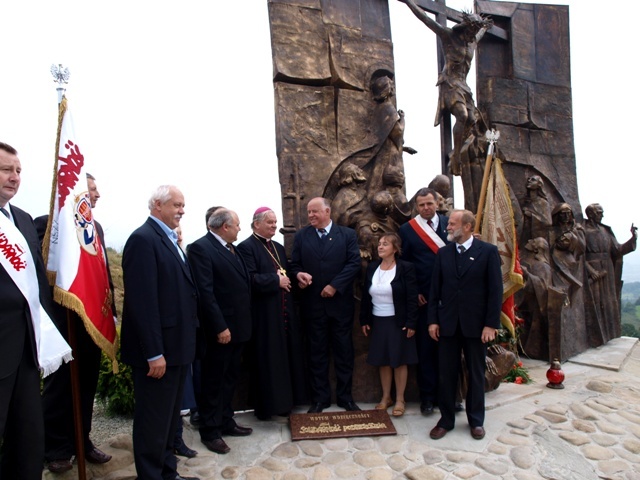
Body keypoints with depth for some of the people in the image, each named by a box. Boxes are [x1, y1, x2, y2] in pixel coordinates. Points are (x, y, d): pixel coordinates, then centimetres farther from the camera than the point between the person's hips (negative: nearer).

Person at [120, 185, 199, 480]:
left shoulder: (169, 239, 13)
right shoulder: (143, 239, -16)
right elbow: (142, 300, -22)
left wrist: (187, 340, 13)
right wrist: (153, 353, -22)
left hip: (177, 345, 10)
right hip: (158, 349, -10)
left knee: (169, 416, 21)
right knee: (154, 420, 6)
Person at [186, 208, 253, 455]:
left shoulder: (231, 248, 12)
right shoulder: (200, 248, -15)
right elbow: (205, 292, -21)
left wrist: (245, 322, 9)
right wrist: (220, 327, -22)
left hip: (238, 325, 9)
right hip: (221, 328, -8)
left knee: (230, 379, 20)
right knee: (214, 381, 7)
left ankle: (226, 422, 34)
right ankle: (210, 431, 22)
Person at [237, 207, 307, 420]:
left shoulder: (279, 248, 17)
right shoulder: (246, 247, -9)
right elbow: (250, 279, -20)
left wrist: (294, 277, 1)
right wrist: (276, 280, -16)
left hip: (285, 312, 8)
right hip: (264, 315, -8)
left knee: (287, 356, 13)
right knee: (267, 360, 1)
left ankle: (285, 401, 27)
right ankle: (267, 405, 15)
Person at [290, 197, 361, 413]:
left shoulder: (347, 234, 2)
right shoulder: (301, 236, 7)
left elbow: (354, 263, -7)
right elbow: (294, 264, 5)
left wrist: (335, 285, -16)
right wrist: (298, 274, -18)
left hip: (340, 303, -1)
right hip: (313, 304, 1)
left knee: (344, 351, 9)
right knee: (317, 352, 9)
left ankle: (345, 397, 24)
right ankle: (319, 398, 22)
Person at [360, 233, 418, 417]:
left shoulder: (406, 268, -10)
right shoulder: (372, 267, 5)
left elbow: (412, 298, -11)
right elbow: (365, 296, 8)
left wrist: (411, 323, -14)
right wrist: (364, 320, 6)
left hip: (398, 322, -4)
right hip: (377, 322, 4)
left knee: (399, 361, 6)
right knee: (383, 361, 12)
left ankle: (400, 400, 20)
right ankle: (386, 397, 27)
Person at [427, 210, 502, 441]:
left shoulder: (488, 251, -5)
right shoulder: (443, 253, 5)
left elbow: (495, 289, -7)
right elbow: (435, 288, 5)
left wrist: (491, 324, -11)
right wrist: (433, 320, 0)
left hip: (476, 324, -2)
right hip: (448, 323, 2)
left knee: (476, 374, 12)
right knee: (447, 374, 9)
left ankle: (476, 420, 29)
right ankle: (446, 419, 23)